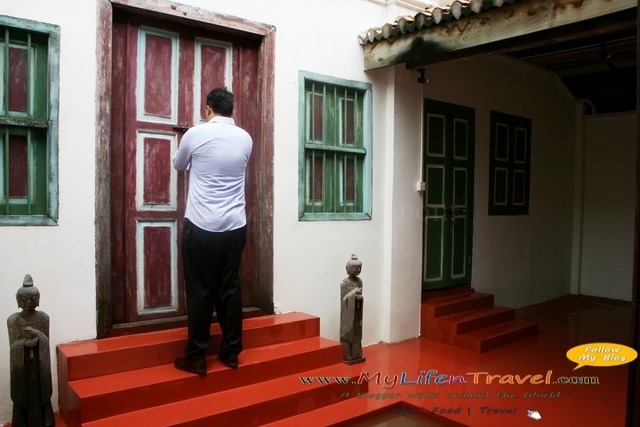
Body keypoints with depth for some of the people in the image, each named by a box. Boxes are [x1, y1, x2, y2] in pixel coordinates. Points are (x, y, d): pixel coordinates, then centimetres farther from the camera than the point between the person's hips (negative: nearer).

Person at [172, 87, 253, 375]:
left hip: (201, 226, -3)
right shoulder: (245, 139, 5)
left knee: (200, 290, 4)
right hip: (235, 226, 3)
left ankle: (196, 357, 13)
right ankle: (231, 351, 20)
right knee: (230, 288, 11)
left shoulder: (195, 134, -4)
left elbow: (178, 165, 15)